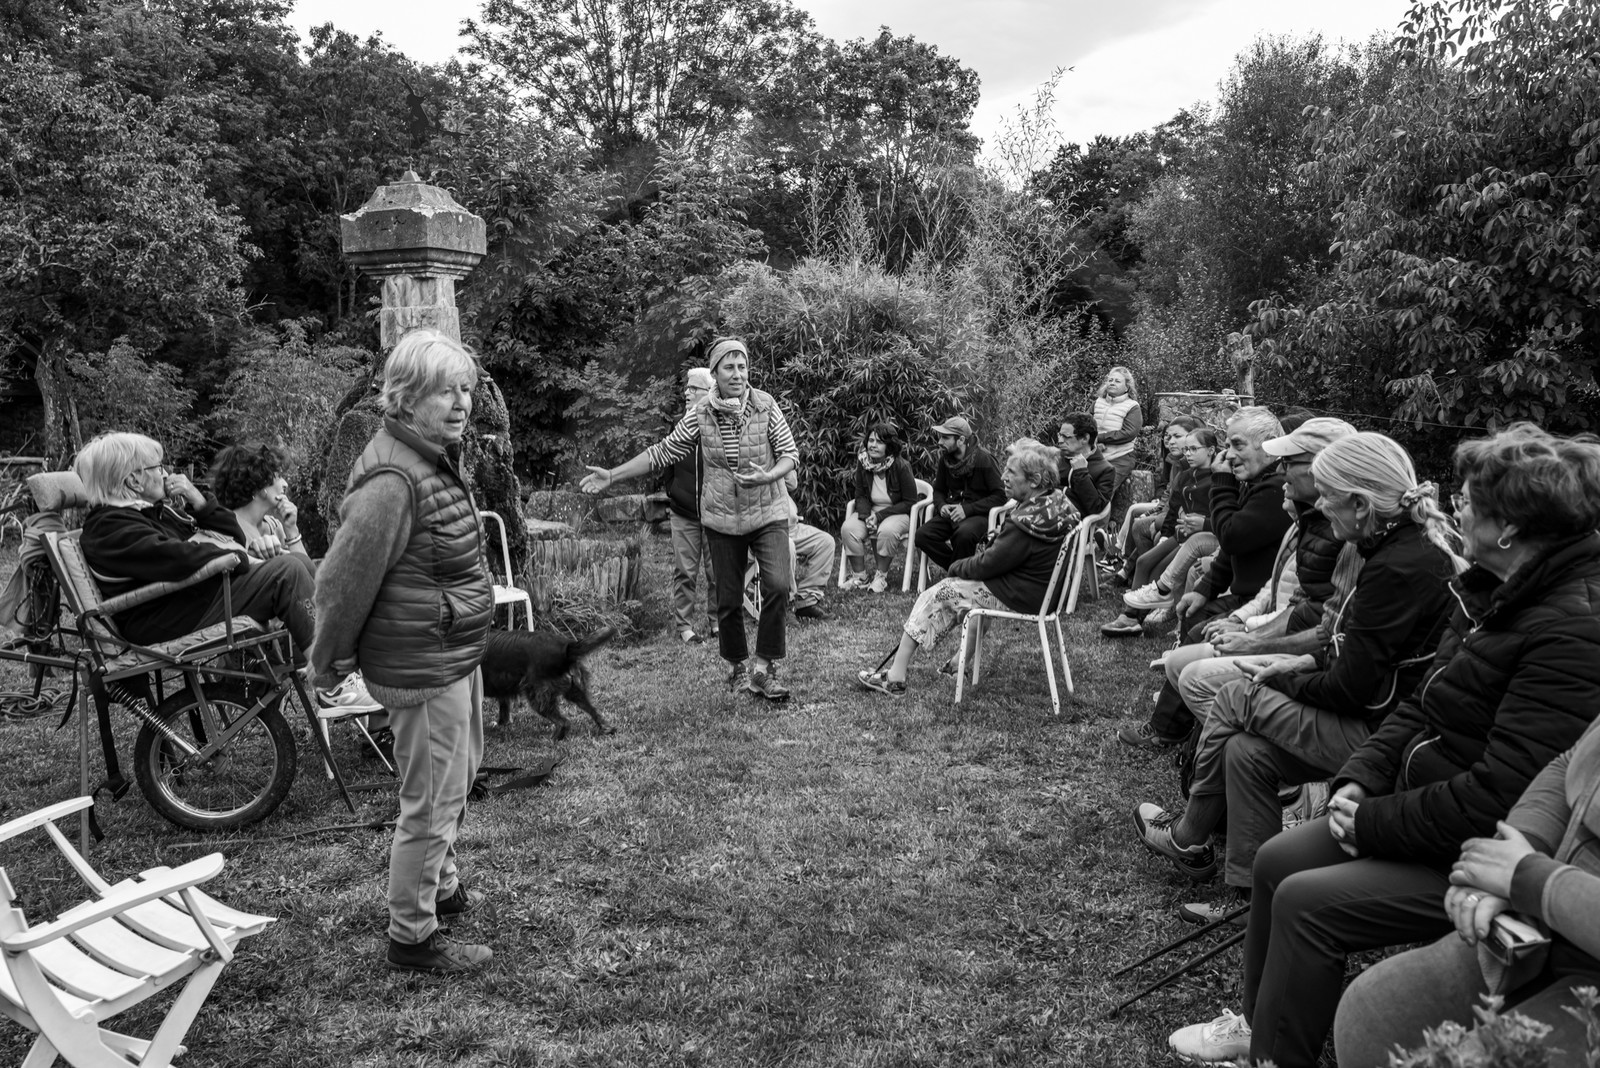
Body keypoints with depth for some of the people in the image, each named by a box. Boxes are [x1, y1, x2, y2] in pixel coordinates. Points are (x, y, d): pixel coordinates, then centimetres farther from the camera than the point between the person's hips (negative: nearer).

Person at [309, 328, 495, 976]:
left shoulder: (436, 456, 6)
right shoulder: (392, 481, -26)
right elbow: (344, 580, -20)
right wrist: (332, 661, -7)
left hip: (457, 653, 10)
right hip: (423, 666, -10)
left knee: (459, 776, 26)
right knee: (432, 801, 3)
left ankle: (440, 886, 47)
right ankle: (412, 938, 21)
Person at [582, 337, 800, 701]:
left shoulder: (765, 405, -8)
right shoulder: (700, 414, -5)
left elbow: (791, 454, -6)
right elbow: (662, 452, 1)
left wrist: (767, 477, -27)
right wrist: (612, 476, -1)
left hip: (768, 514, -1)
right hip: (722, 518, 1)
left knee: (777, 586, -19)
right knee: (728, 600, 7)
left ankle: (765, 667, -4)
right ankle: (739, 668, 28)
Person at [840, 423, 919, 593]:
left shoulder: (901, 466, -16)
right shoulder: (863, 463, -2)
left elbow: (910, 502, -12)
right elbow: (861, 496, 7)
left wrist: (880, 515, -19)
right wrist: (866, 515, -15)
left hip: (899, 513, -4)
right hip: (871, 510, 4)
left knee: (886, 531, -37)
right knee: (848, 529, -25)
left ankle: (881, 575, -14)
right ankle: (859, 575, -9)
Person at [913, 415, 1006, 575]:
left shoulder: (984, 459, -13)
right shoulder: (945, 459, 6)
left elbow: (1000, 496, -14)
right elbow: (938, 490, 21)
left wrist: (968, 509, -21)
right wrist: (941, 506, -4)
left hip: (980, 514, -6)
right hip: (952, 513, 6)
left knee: (963, 534, -38)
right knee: (922, 536, -20)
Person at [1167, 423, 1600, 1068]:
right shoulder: (1498, 592, 5)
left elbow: (1502, 792, -29)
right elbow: (1423, 705, 11)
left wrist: (1375, 822, -19)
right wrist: (1360, 778, -3)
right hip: (1418, 807, 9)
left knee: (1306, 902, -16)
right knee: (1277, 861, 3)